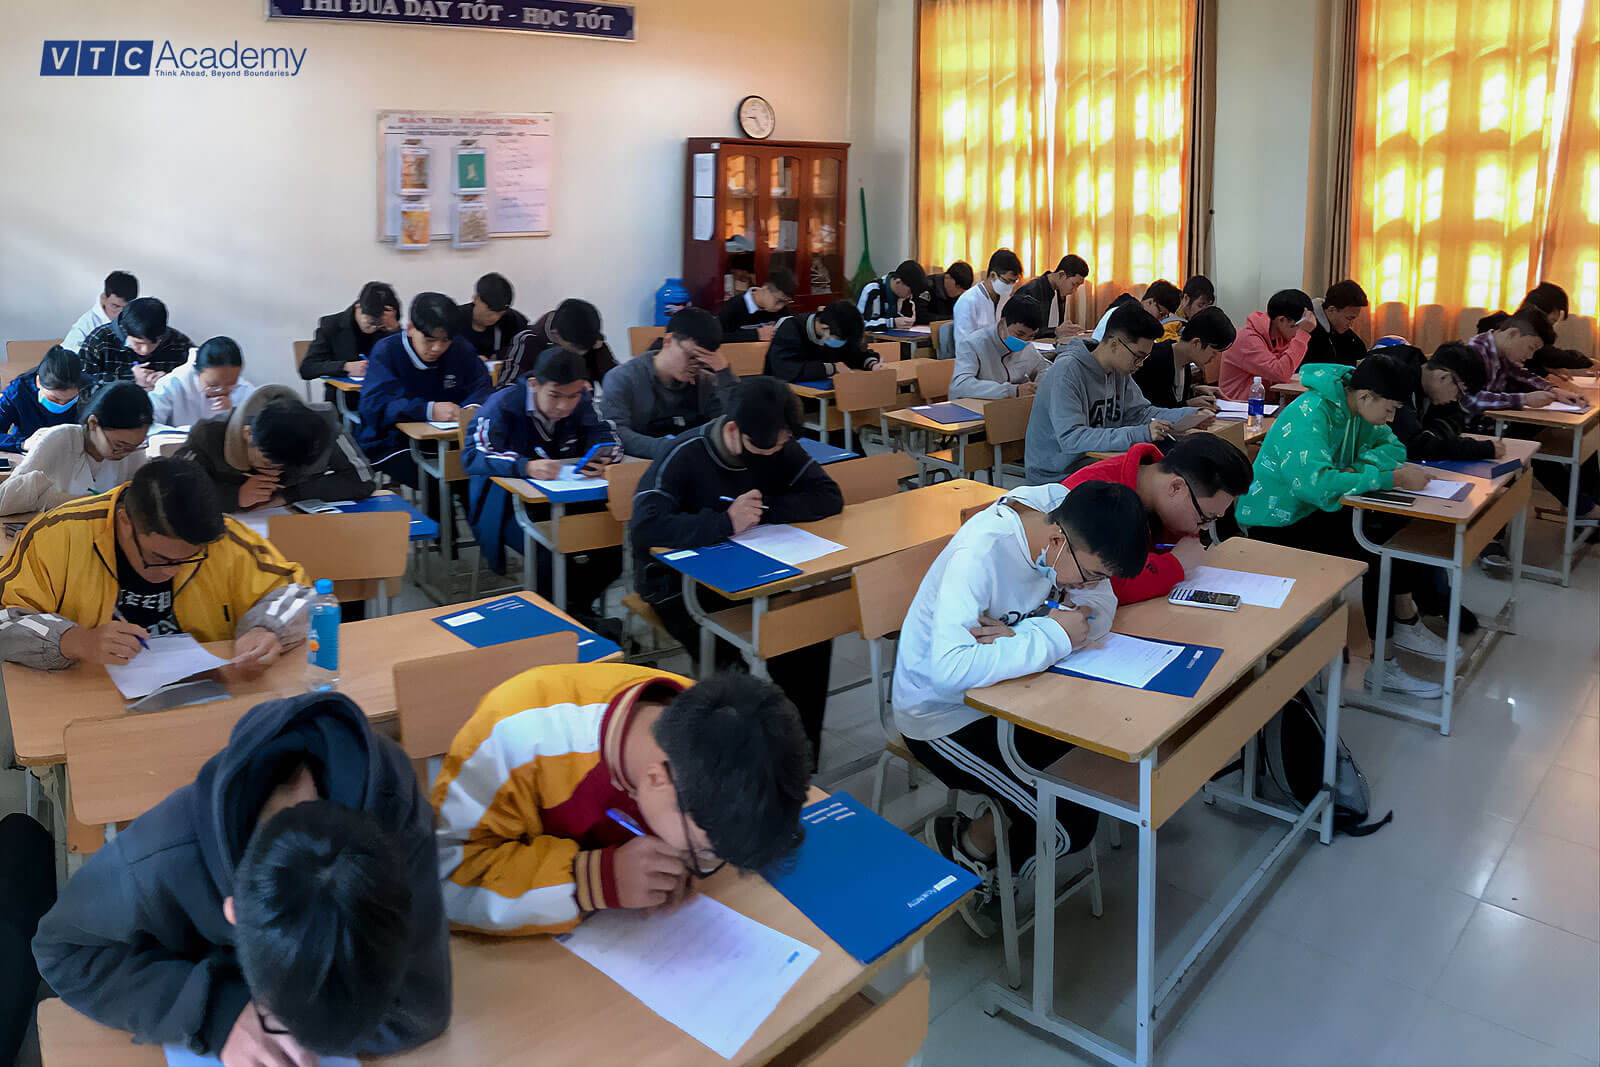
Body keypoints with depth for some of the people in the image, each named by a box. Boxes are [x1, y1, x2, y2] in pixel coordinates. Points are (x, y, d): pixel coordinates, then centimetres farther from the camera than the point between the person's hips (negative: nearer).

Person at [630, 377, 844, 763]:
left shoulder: (779, 447, -3)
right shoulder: (685, 455, -20)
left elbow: (829, 497, -5)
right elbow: (644, 529, -32)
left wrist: (765, 508, -19)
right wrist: (726, 522, -38)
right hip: (679, 582, -5)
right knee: (725, 656, -29)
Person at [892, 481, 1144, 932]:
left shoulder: (1062, 509, -13)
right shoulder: (980, 553, -33)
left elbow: (1101, 608, -13)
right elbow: (949, 669, -43)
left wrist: (1020, 634, -29)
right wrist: (1050, 637, -34)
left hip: (999, 690, 8)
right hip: (943, 715, -8)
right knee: (1071, 825, -12)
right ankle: (960, 843, 18)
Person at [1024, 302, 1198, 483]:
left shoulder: (1119, 370, 5)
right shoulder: (1066, 371, -21)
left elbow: (1141, 412, 13)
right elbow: (1070, 438, -31)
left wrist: (1192, 414, -2)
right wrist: (1140, 434, -34)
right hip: (1056, 479, -8)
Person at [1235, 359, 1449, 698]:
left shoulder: (1354, 407, 1)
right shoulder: (1309, 415, -26)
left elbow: (1392, 446, 9)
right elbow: (1318, 483, -39)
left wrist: (1357, 468, -13)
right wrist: (1392, 478, -33)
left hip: (1314, 510, 9)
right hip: (1275, 524, -9)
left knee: (1401, 528, -6)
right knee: (1376, 554, -22)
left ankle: (1406, 622, 6)